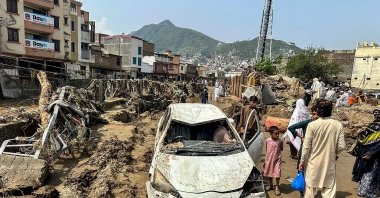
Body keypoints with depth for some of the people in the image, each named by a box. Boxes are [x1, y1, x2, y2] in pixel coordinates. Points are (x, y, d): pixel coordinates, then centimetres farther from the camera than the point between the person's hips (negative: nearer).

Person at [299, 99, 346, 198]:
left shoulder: (312, 125, -15)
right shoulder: (338, 125, -7)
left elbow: (306, 146, -12)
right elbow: (341, 146, -5)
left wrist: (302, 161, -1)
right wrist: (333, 153, 16)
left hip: (314, 163, -2)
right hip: (330, 162, 2)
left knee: (311, 187, 13)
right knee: (329, 189, 14)